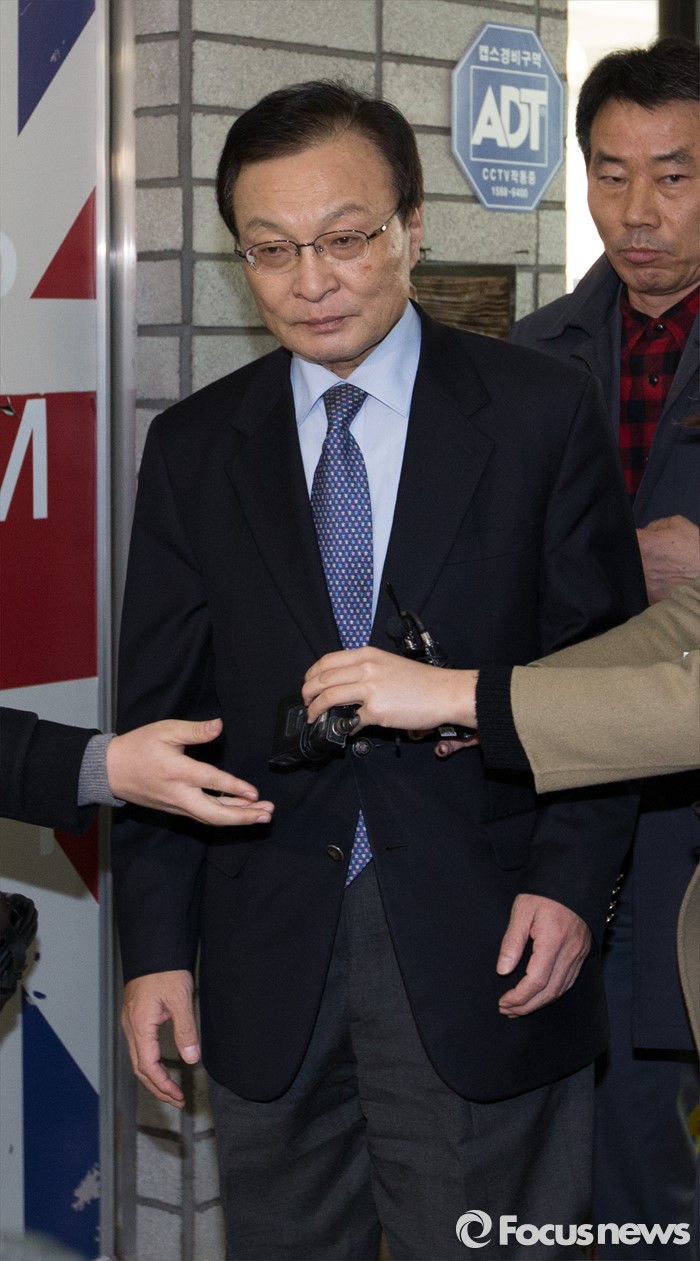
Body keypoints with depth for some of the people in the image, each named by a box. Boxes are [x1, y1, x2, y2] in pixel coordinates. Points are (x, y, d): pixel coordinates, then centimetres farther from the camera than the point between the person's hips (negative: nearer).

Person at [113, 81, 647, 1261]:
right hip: (265, 959, 2)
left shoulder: (542, 412, -1)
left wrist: (571, 876, -11)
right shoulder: (194, 446, 6)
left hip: (482, 948, -2)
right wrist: (156, 942, 1)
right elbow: (161, 708, 7)